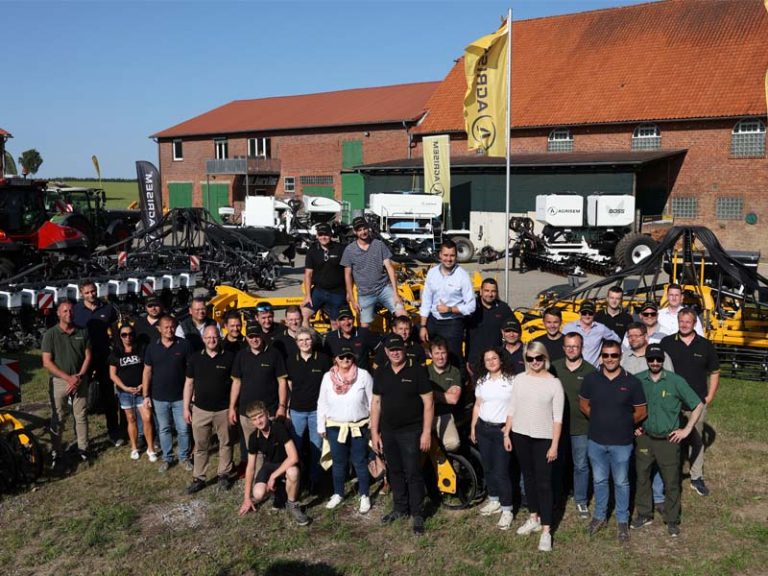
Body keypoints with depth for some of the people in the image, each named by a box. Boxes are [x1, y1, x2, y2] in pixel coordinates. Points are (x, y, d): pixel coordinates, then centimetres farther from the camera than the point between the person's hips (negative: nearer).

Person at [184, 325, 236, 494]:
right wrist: (186, 408, 4)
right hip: (200, 410, 2)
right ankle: (198, 478, 19)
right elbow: (189, 383, 6)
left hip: (223, 410, -1)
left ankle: (223, 475, 24)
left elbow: (235, 382, 0)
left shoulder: (229, 357, -5)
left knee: (225, 444, 10)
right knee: (200, 446, 10)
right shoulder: (195, 358, 2)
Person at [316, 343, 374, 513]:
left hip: (359, 427, -2)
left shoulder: (364, 375, -9)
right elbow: (322, 402, 5)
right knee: (338, 462, 15)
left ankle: (365, 496, 22)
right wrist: (321, 426, 7)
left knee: (360, 462, 8)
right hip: (335, 427, 2)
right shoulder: (328, 377, -2)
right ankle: (338, 494, 31)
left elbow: (372, 401, -4)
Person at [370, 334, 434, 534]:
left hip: (410, 431, -4)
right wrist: (374, 432, 6)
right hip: (388, 431, 4)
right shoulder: (380, 373, 4)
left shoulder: (417, 371, -9)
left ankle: (417, 513, 12)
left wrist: (426, 432, -12)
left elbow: (428, 403, -9)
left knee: (413, 473, -1)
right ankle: (400, 508, 29)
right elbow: (376, 402, 9)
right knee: (395, 472, 14)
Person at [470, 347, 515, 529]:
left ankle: (507, 510, 5)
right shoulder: (481, 381, 8)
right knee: (487, 468, 14)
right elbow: (477, 406, 13)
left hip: (502, 430, -5)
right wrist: (473, 427, 10)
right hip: (483, 428, 5)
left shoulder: (511, 380, -7)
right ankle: (494, 502, 30)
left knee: (501, 471, -7)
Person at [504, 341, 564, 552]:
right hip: (520, 435, 4)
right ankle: (534, 518, 32)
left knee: (544, 483, -3)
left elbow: (558, 417, -7)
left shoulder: (554, 383, -8)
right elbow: (512, 409, 8)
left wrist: (554, 445, -10)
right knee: (528, 477, 16)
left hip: (543, 438, -4)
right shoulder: (519, 379, 2)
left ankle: (546, 531, 2)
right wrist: (507, 434, 5)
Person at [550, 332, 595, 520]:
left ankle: (581, 501, 25)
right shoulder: (554, 368, -1)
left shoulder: (590, 370, -7)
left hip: (581, 426, -2)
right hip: (557, 424, 2)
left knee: (581, 465, 9)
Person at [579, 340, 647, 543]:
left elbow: (641, 411, -1)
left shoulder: (631, 382, -11)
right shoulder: (591, 379, -6)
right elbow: (583, 404, 8)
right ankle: (599, 515, 34)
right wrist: (599, 420, 3)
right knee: (599, 480, 17)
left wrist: (624, 423, 2)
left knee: (621, 482, 12)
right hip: (596, 441, 2)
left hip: (622, 442, -2)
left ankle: (622, 520, 29)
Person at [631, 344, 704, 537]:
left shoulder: (676, 381, -12)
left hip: (668, 440, -2)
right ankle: (644, 514, 31)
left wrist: (687, 429, -6)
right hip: (644, 438, 2)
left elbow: (698, 405, -5)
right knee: (642, 478, 13)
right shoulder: (637, 380, -6)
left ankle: (672, 521, 25)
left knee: (672, 482, 7)